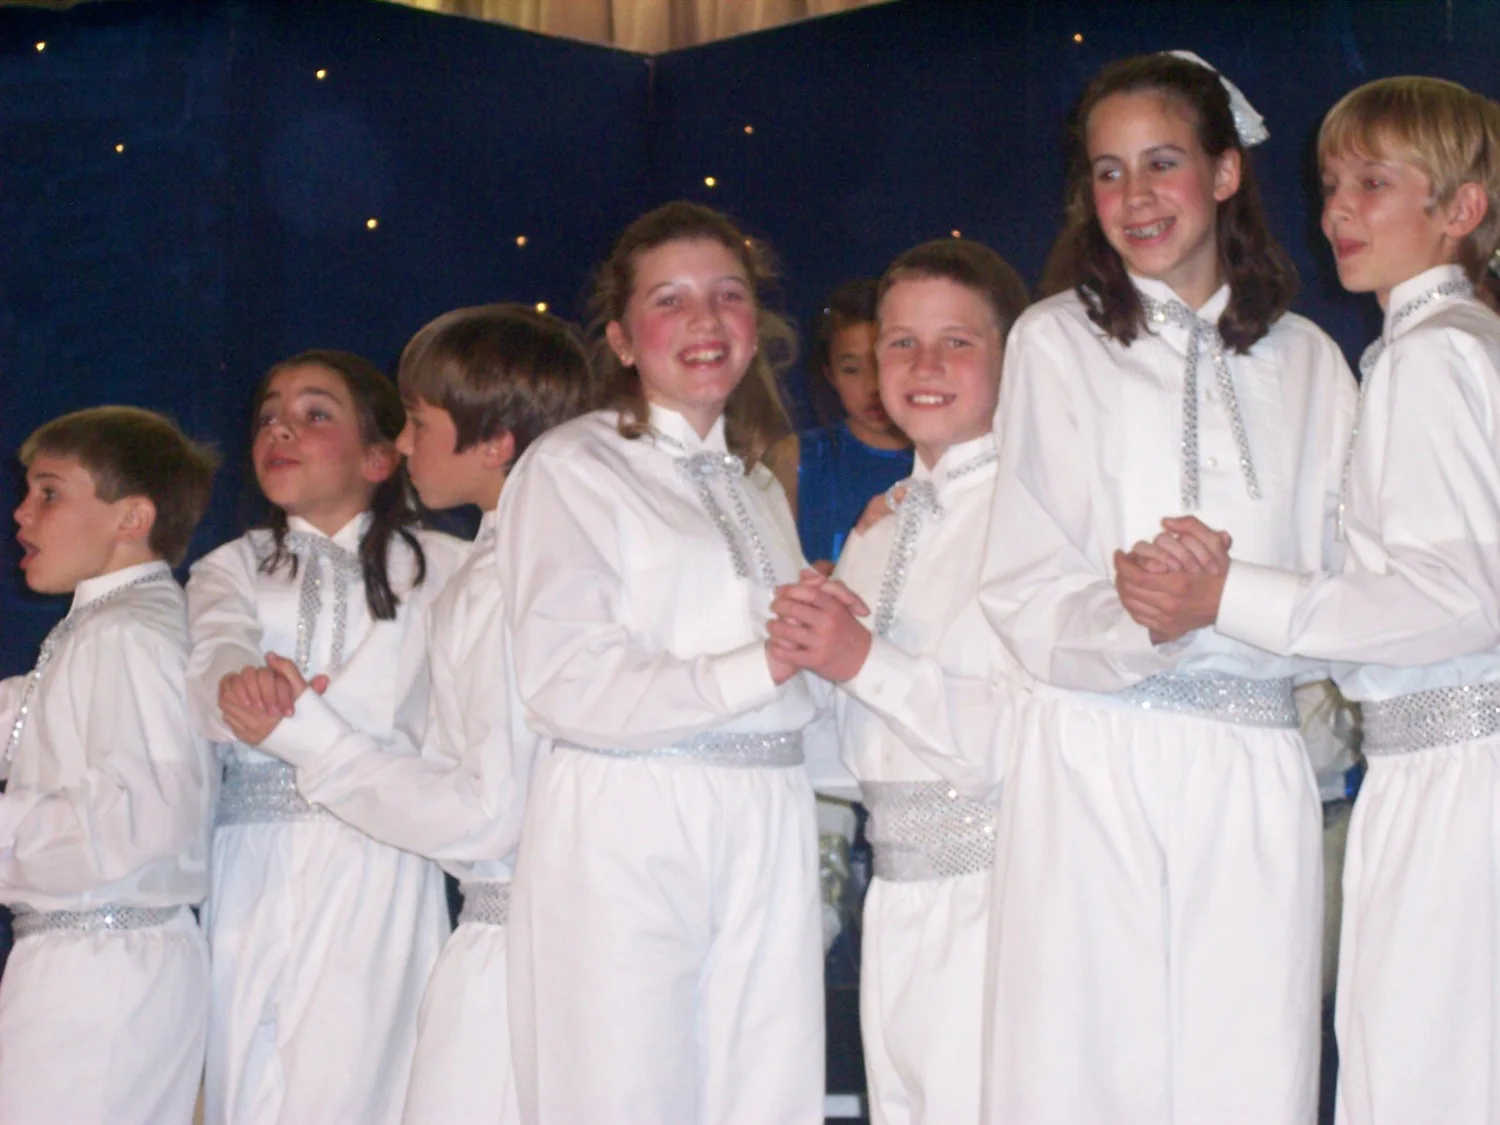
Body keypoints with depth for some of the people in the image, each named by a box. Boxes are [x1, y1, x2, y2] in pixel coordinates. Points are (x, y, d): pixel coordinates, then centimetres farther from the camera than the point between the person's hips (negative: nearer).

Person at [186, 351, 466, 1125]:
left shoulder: (441, 568, 11)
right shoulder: (230, 569, 17)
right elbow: (213, 656, -5)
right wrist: (239, 686, -27)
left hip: (380, 864, -2)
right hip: (256, 862, 3)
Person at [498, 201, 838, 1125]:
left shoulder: (759, 487, 24)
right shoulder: (573, 468, 2)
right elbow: (566, 684, -12)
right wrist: (760, 668, -16)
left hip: (768, 831, 6)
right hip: (626, 831, -5)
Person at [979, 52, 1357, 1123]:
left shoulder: (1306, 362, 14)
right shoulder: (1056, 340, 8)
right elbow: (1024, 591, -1)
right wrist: (1138, 618, -20)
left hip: (1256, 773, 2)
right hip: (1096, 762, -2)